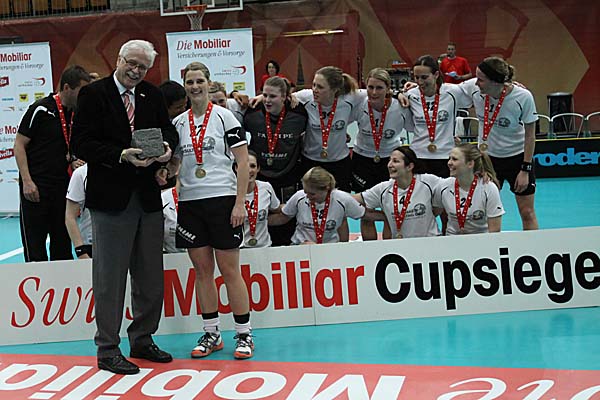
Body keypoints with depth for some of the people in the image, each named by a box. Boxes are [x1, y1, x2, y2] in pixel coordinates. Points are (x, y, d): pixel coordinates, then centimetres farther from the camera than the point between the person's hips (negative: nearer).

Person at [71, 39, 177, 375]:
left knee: (151, 277, 13)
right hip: (111, 197, -6)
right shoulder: (94, 94, -5)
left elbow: (168, 130, 15)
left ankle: (143, 340, 28)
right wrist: (121, 155, -22)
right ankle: (108, 349, 8)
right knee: (110, 277, -1)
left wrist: (166, 147, -8)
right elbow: (81, 143, -12)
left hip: (148, 196, 6)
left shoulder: (152, 96, 9)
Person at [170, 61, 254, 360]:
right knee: (202, 270, 7)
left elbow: (243, 161, -4)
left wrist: (240, 202, -10)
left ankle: (244, 335, 5)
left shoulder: (224, 116, -1)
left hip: (222, 198, -4)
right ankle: (211, 334, 16)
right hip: (189, 201, 4)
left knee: (230, 271, -3)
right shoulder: (178, 123, 10)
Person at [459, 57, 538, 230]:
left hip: (517, 156, -3)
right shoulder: (473, 88, -18)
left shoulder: (523, 97, -24)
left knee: (527, 213, 2)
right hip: (487, 156, 3)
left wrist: (525, 169, -12)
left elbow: (530, 135, -13)